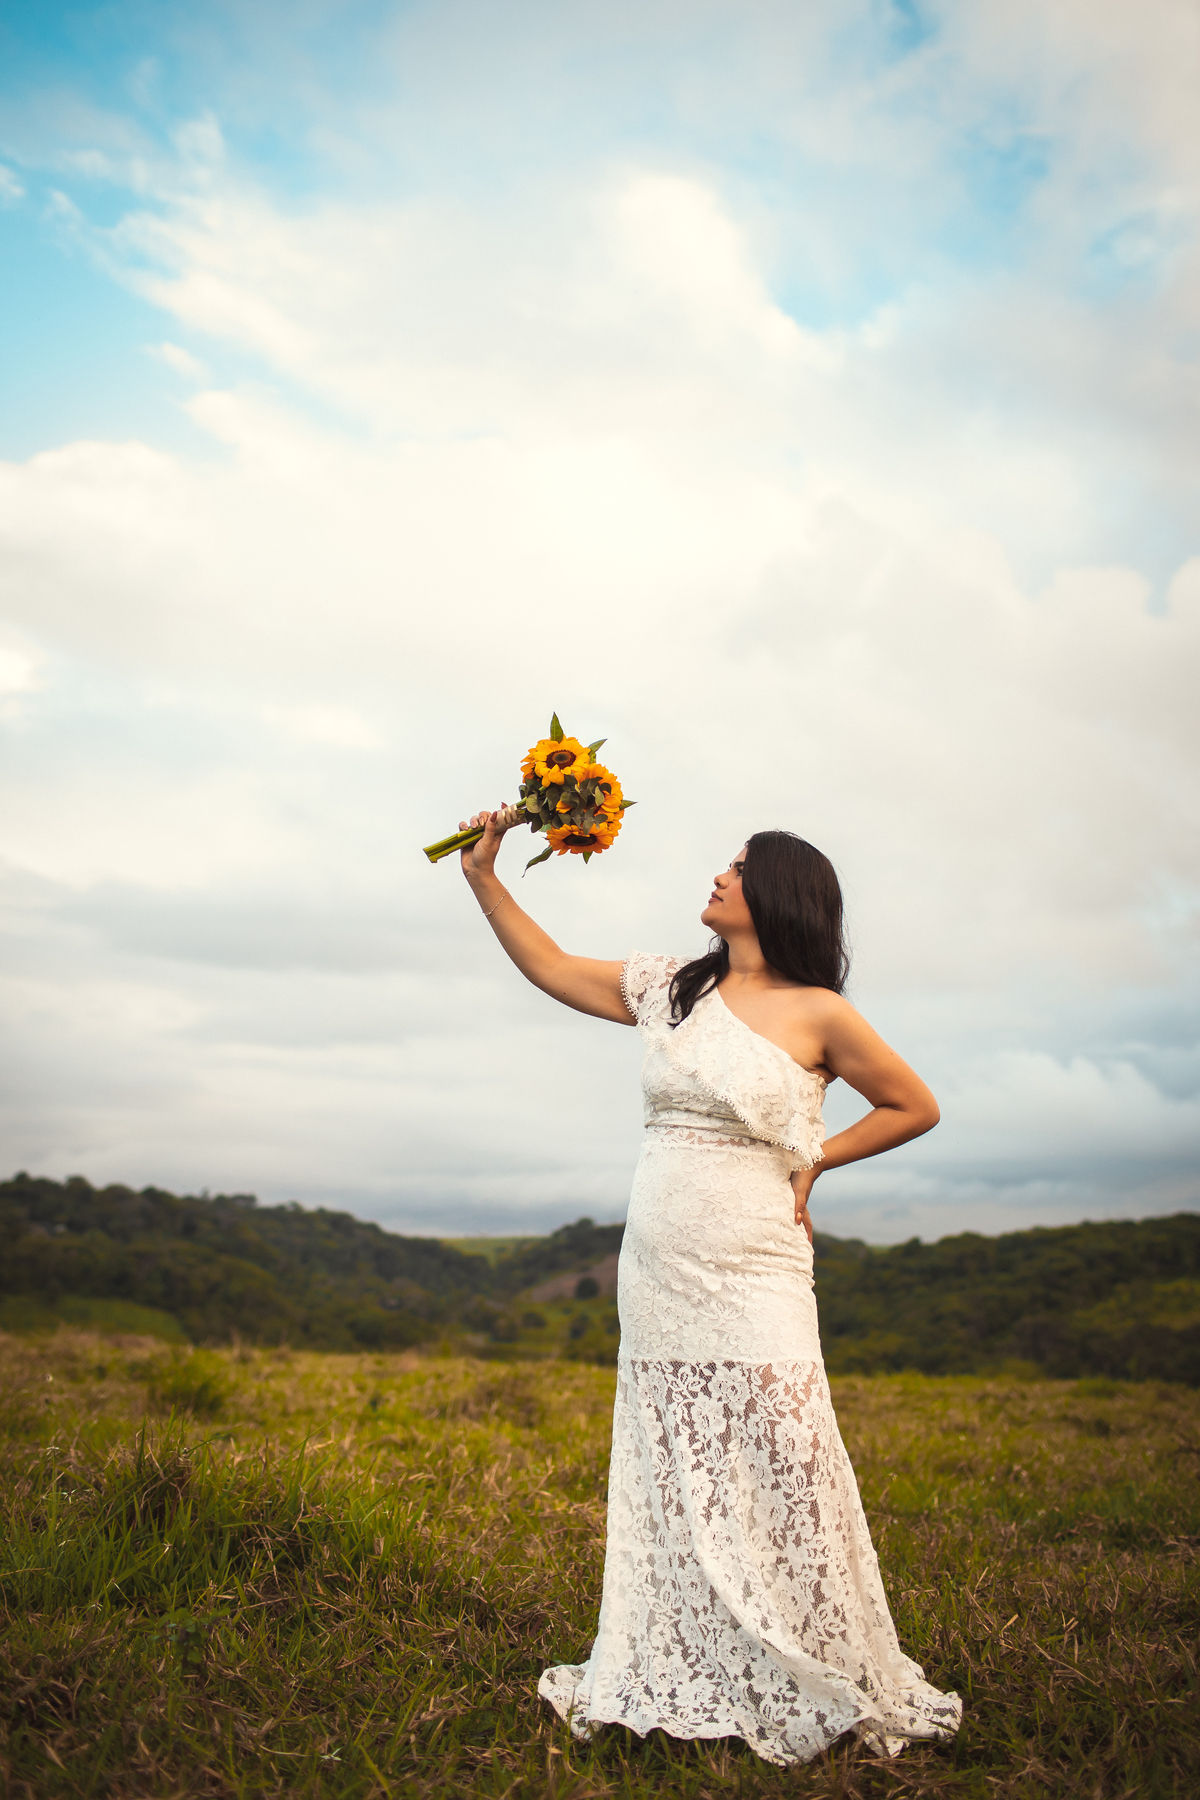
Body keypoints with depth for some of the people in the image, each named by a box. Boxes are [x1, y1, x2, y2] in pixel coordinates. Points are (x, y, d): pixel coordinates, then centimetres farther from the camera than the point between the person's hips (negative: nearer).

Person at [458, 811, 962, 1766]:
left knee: (781, 1482, -3)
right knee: (671, 1484, 11)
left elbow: (916, 1107, 6)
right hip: (658, 1280, 4)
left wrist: (815, 1159, -1)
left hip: (752, 1283, -4)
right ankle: (673, 1680, 26)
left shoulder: (819, 1014, -5)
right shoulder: (671, 988, 8)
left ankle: (833, 1687, 16)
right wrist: (484, 876, 12)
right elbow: (552, 969, 16)